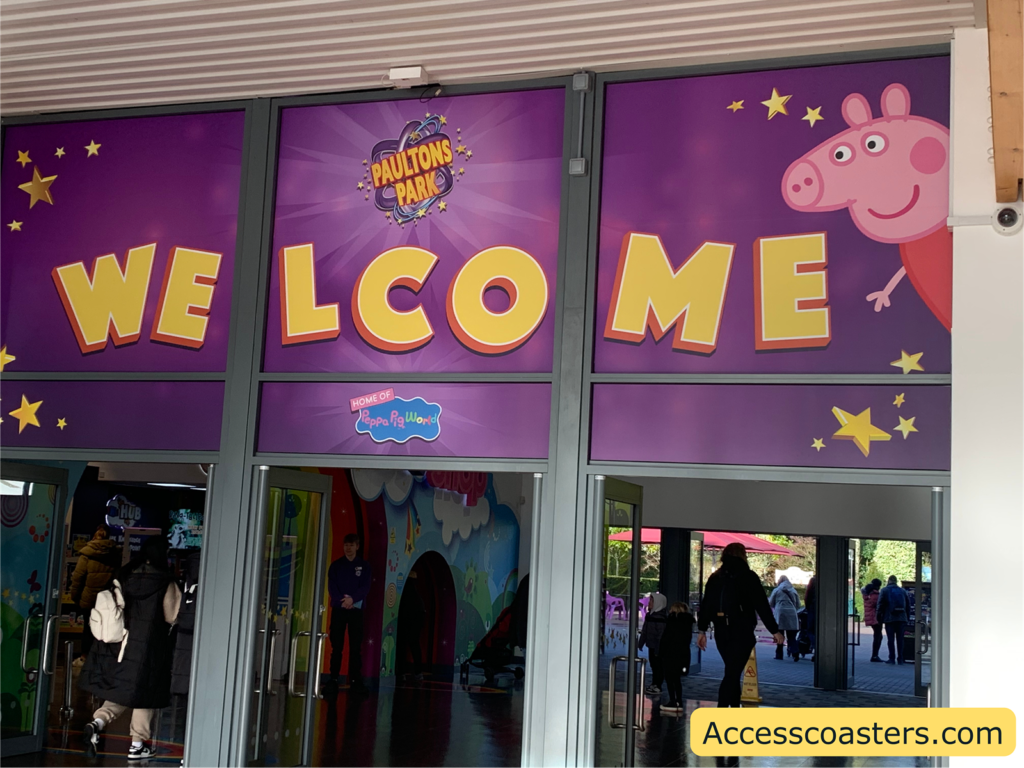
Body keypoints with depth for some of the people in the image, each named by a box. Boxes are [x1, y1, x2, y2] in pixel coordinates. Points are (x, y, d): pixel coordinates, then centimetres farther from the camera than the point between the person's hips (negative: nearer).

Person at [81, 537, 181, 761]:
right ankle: (137, 744, 13)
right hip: (148, 646, -4)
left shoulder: (125, 577, 3)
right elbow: (170, 617, -8)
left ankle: (97, 722, -7)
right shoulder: (165, 583, -10)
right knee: (144, 693, 7)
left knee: (121, 691, 16)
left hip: (121, 641, 4)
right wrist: (177, 597, 5)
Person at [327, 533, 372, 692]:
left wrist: (352, 599, -21)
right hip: (338, 609, 1)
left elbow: (365, 587, -4)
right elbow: (331, 586, -1)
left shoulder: (364, 566, 5)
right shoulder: (336, 565, 7)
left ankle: (355, 680, -3)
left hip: (356, 610, -1)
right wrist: (342, 600, -18)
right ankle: (334, 678, 4)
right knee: (336, 646, 1)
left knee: (356, 647, -3)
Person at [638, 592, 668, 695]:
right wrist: (640, 643, 19)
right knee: (653, 664, 14)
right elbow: (645, 631, 17)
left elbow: (661, 633, -20)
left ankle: (657, 687, 5)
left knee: (658, 665, -1)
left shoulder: (661, 617, -17)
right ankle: (654, 684, 23)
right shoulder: (650, 615, 10)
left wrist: (658, 648, -22)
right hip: (651, 645, 8)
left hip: (658, 646, -8)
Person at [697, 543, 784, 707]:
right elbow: (762, 606, -6)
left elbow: (705, 605, 10)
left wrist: (702, 630, 17)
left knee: (733, 672, 18)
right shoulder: (748, 577, -5)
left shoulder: (715, 578, 9)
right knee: (732, 674, -8)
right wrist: (775, 630, -1)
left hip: (721, 632, 5)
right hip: (742, 633, -5)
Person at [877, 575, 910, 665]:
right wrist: (905, 615, 19)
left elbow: (880, 604, -5)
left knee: (891, 639, -1)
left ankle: (892, 658, -5)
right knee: (900, 639, 7)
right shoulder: (902, 590, 13)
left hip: (890, 618, -3)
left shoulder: (884, 590, 1)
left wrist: (879, 616, 3)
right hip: (901, 618, 3)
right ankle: (900, 658, 6)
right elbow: (908, 604, 12)